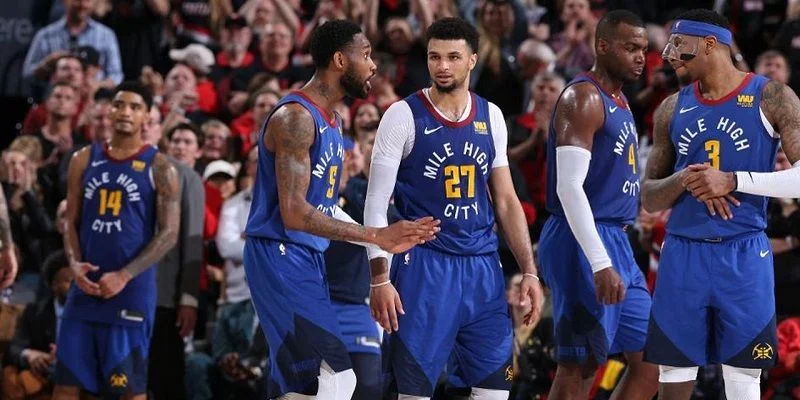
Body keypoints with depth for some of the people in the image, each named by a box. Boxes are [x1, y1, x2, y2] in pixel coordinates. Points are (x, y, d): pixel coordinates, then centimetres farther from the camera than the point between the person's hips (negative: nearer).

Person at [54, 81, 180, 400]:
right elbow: (72, 222, 13)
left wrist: (124, 276, -16)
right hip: (86, 286, 4)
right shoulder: (84, 160, 10)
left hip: (132, 289, -4)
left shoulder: (159, 168, -3)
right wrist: (75, 263, -8)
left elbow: (169, 234, -7)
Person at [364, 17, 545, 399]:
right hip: (423, 264, -5)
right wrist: (379, 279, -14)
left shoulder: (491, 117, 8)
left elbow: (506, 201, 14)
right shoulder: (404, 116, -6)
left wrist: (529, 271, 7)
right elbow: (376, 204, -6)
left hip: (482, 267, 5)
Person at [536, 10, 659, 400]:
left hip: (617, 244, 10)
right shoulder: (584, 98, -13)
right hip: (584, 245, -10)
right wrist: (600, 265, -28)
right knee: (578, 367, -7)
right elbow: (570, 187, -22)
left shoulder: (617, 101, 17)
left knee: (649, 360, 9)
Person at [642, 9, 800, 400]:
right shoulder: (673, 108, 10)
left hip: (743, 255, -4)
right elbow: (649, 198, 12)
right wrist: (684, 180, -10)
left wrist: (732, 181, -19)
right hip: (683, 254, 4)